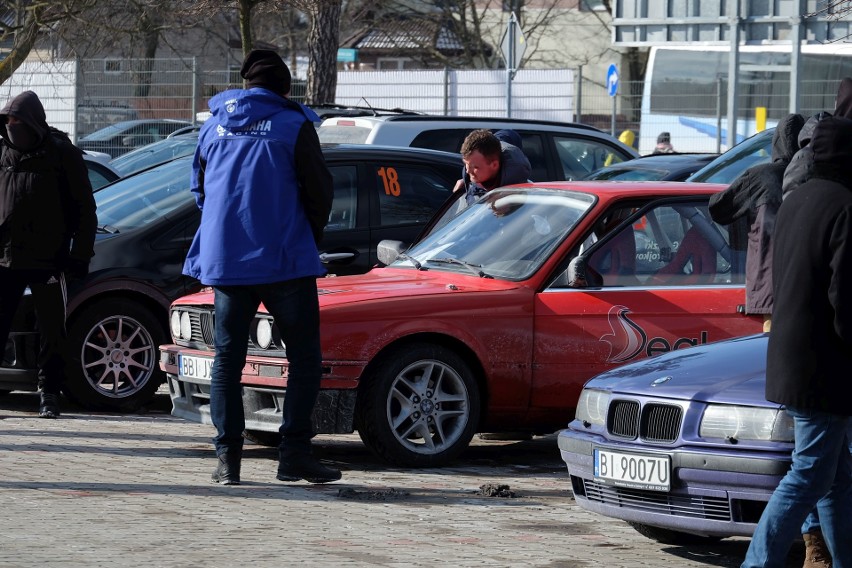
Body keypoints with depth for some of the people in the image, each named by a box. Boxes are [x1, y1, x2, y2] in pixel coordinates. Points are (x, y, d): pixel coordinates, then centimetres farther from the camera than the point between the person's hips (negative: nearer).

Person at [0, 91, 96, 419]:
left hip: (47, 262, -3)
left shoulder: (62, 155, -3)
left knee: (52, 332, 3)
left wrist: (79, 256, -7)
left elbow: (85, 210, -1)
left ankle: (49, 394, 11)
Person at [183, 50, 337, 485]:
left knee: (227, 359, 8)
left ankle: (227, 458, 3)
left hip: (224, 263, 4)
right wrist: (309, 238, 15)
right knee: (303, 358, 3)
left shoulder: (214, 126, 11)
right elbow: (319, 192, -2)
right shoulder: (294, 125, -2)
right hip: (284, 261, -4)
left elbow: (200, 191, 18)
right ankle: (294, 453, -4)